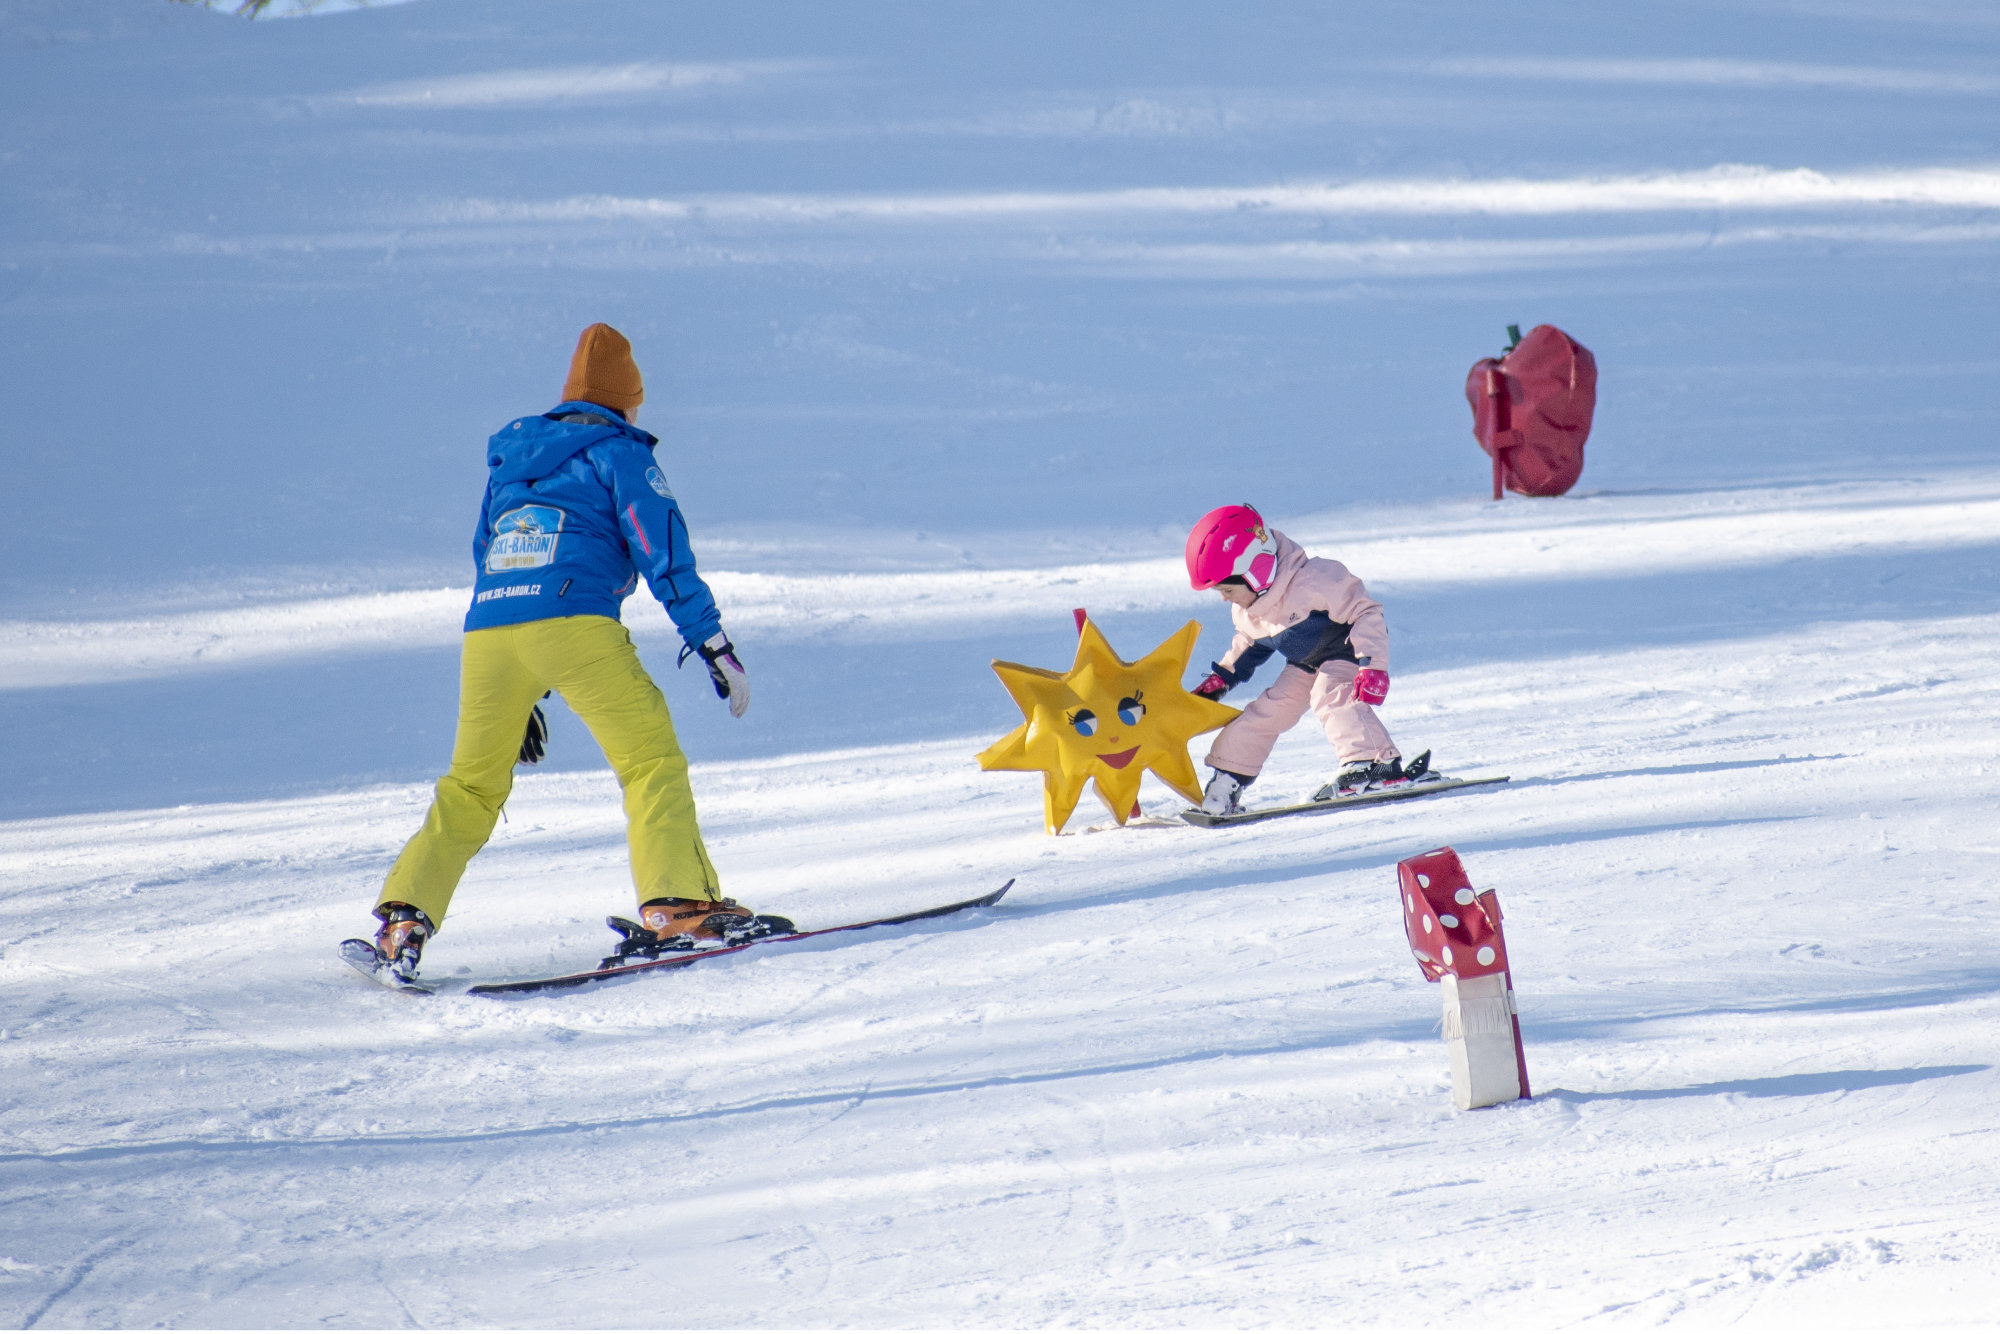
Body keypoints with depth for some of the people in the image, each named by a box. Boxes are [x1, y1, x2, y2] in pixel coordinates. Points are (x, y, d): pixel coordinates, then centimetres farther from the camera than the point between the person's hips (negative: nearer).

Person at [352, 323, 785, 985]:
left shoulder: (509, 459, 29)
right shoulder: (618, 452, 10)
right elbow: (662, 550, -1)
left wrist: (521, 698, 36)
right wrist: (712, 642, -1)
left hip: (486, 631, 6)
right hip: (573, 621, -6)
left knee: (472, 784, 17)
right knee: (652, 756, -4)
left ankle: (402, 918, 5)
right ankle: (677, 906, -20)